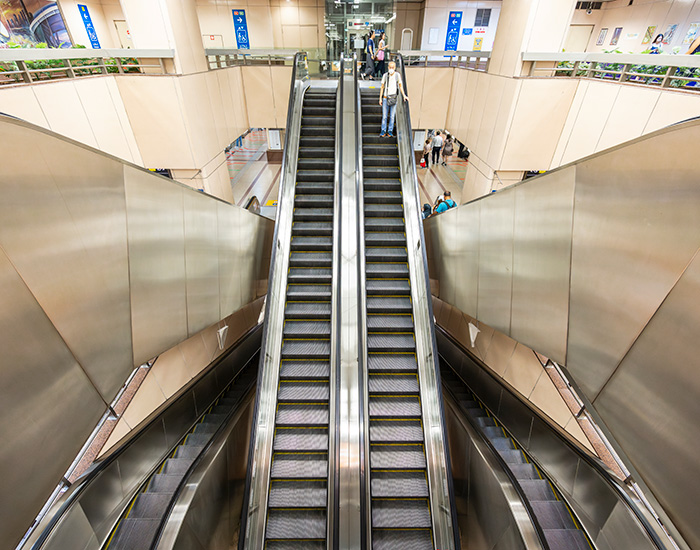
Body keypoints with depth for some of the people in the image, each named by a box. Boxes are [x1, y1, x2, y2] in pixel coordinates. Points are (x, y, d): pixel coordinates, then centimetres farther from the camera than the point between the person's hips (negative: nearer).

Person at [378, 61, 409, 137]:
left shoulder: (397, 75, 2)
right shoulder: (385, 75, 1)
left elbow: (400, 86, 10)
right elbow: (382, 87, 6)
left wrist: (404, 95, 0)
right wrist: (380, 98, 3)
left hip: (394, 98, 1)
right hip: (386, 98, 0)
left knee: (392, 116, 0)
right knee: (384, 116, -2)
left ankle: (390, 132, 5)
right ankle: (383, 132, 2)